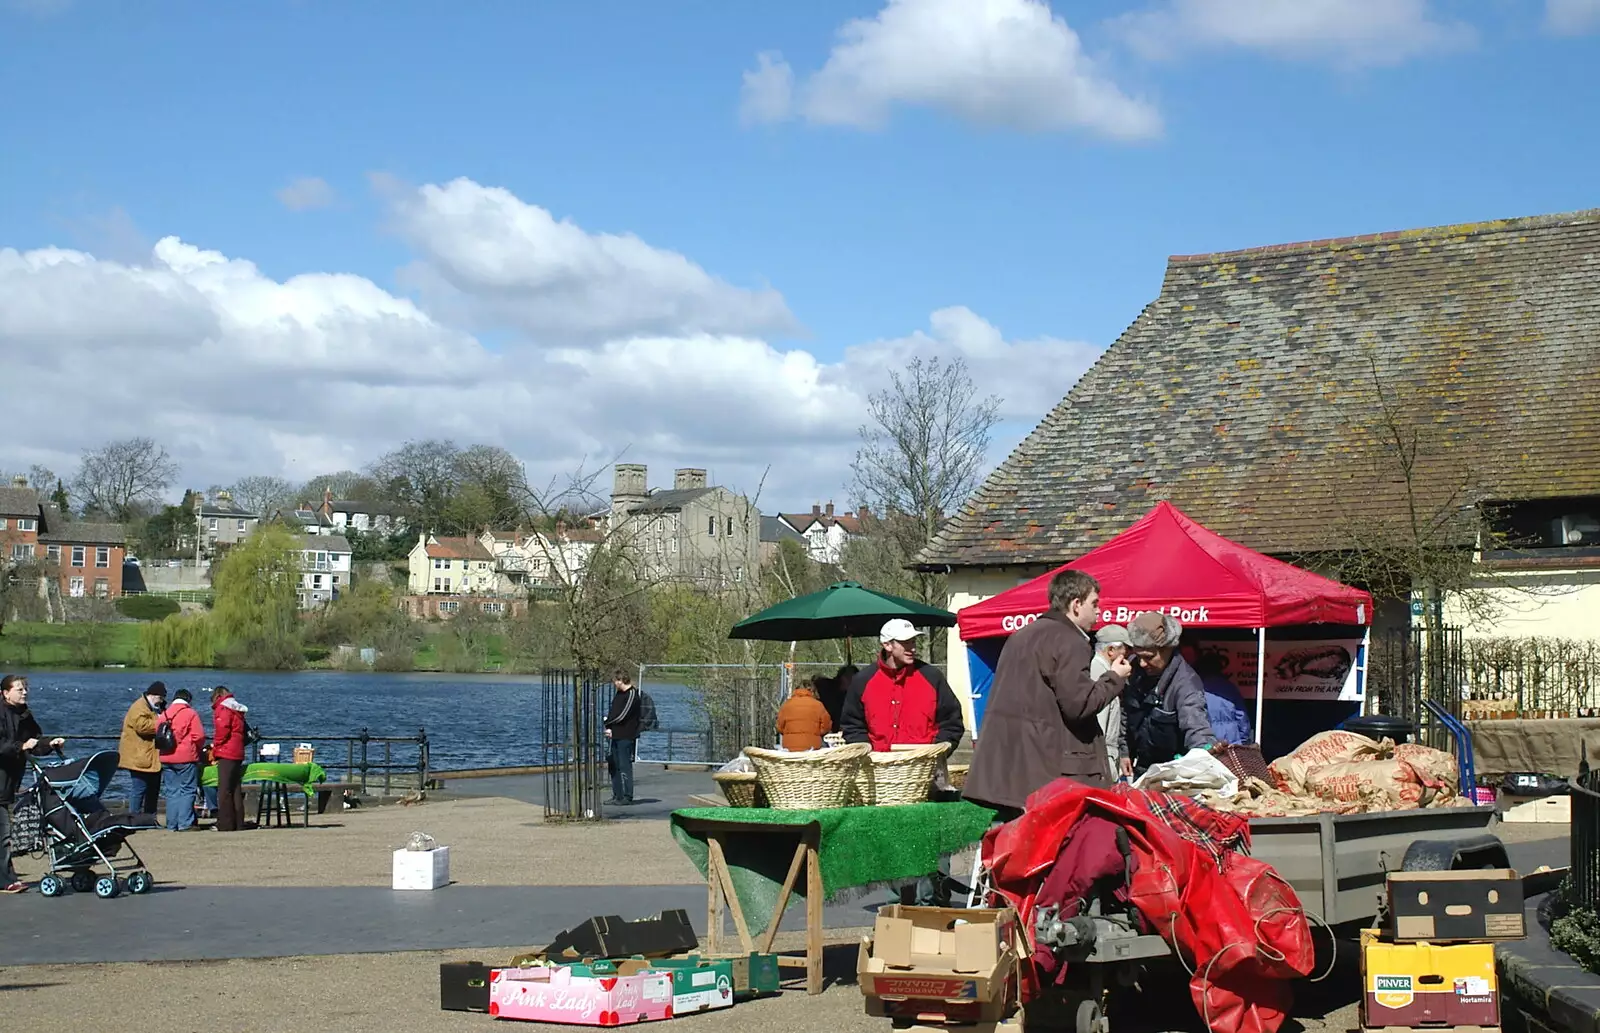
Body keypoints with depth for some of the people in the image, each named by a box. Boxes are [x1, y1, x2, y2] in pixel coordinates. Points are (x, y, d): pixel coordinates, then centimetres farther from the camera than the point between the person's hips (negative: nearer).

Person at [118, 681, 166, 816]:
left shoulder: (155, 708, 21)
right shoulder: (139, 708, -12)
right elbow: (142, 726, -27)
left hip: (153, 759, 10)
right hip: (140, 758, -10)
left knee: (153, 790, 13)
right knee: (139, 789, -10)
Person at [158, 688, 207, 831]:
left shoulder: (164, 715, 10)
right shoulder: (190, 714, -4)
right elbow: (199, 736, -9)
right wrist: (196, 748, 9)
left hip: (166, 758, 5)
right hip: (186, 758, -5)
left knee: (171, 791, 9)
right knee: (187, 791, -1)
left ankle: (172, 824, 9)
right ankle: (185, 823, -7)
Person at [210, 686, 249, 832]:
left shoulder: (222, 708, -5)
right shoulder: (238, 709, 20)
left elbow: (222, 729, -17)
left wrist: (215, 748, -4)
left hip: (226, 754, -9)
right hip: (238, 753, 9)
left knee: (224, 791, -8)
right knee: (236, 789, 10)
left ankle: (225, 824, -10)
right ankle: (238, 823, 10)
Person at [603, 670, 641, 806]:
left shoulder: (631, 694, -13)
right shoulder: (619, 694, 16)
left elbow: (621, 716, -17)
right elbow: (612, 712, 14)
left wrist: (607, 722, -3)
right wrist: (609, 728, -2)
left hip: (626, 737, -9)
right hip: (616, 735, 9)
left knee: (625, 766, -7)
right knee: (614, 766, 12)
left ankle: (628, 797, -3)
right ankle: (617, 796, 19)